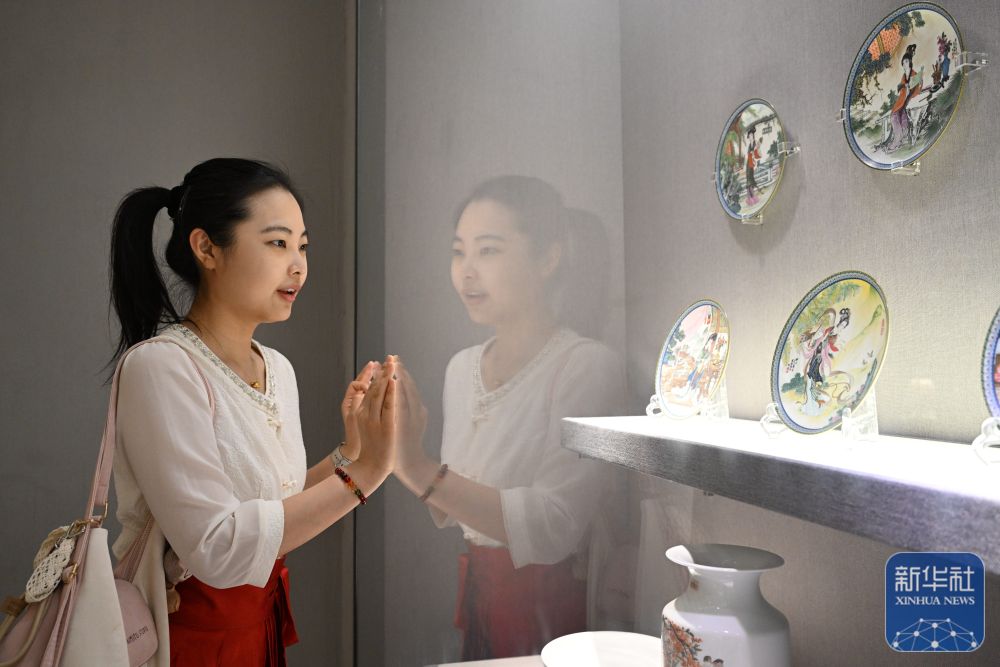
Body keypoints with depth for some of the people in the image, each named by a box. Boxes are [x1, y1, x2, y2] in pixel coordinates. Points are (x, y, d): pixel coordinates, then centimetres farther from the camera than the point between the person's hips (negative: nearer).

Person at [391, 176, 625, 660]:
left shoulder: (586, 366, -19)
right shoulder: (462, 367, 1)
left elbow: (551, 527, -27)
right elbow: (456, 511, 9)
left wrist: (422, 470, -30)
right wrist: (399, 453, -6)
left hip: (553, 615, -6)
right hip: (478, 598, 6)